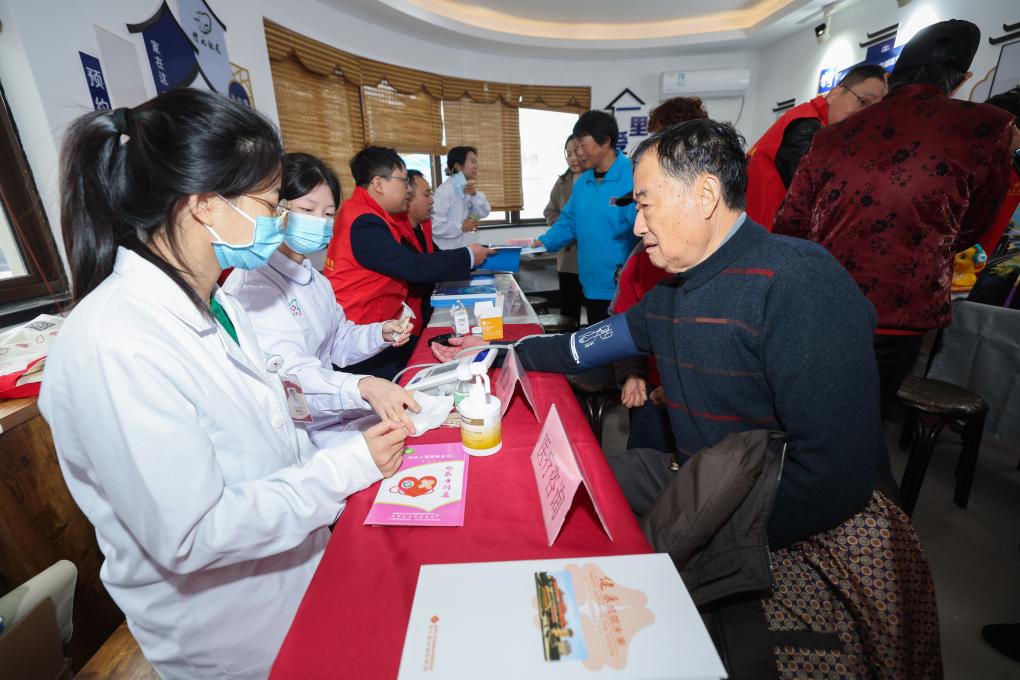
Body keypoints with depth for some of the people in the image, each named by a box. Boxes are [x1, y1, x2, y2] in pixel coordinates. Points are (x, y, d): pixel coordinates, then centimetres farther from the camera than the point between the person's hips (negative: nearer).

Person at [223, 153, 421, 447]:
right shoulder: (252, 284, -19)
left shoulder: (314, 278, 11)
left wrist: (382, 333, -3)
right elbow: (289, 376, -32)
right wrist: (363, 387, -48)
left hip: (335, 411, 8)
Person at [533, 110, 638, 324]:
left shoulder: (632, 178, -15)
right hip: (591, 285, 7)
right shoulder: (583, 181, 10)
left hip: (623, 290, -7)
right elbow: (570, 221, 17)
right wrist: (544, 242, 4)